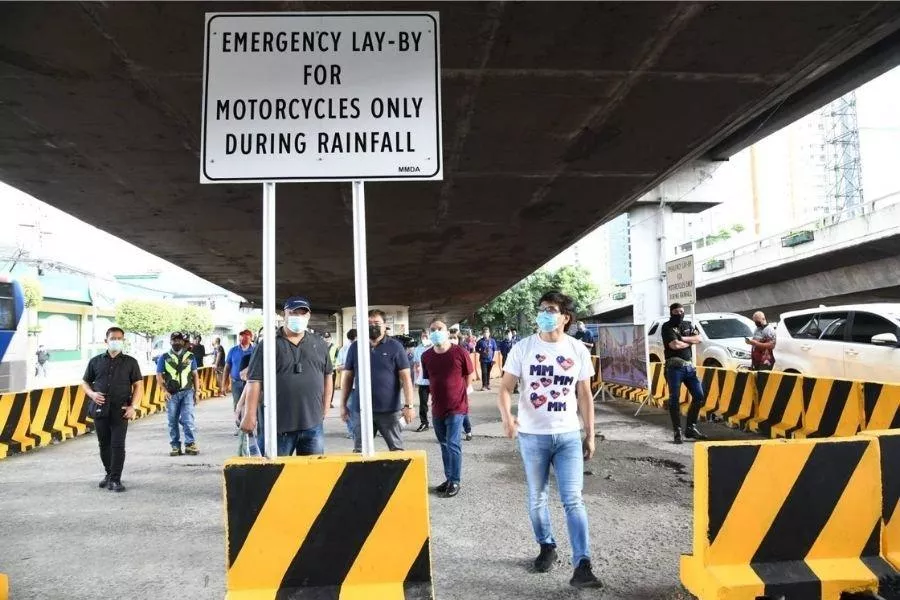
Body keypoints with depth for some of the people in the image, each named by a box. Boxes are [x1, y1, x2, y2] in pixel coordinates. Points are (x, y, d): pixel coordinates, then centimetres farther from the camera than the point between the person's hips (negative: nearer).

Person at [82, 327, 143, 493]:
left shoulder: (130, 362, 4)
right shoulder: (96, 361, 10)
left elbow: (138, 385, 3)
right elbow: (85, 382, 17)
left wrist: (133, 406, -8)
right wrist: (91, 394, -4)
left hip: (120, 411, -3)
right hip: (99, 409, 3)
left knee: (118, 445, -6)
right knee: (104, 444, 12)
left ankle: (115, 479, 0)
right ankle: (109, 473, 30)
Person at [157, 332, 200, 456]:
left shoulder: (190, 356, 10)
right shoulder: (164, 357, 6)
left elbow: (195, 375, 11)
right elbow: (159, 375, 4)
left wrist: (197, 391, 5)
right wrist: (165, 390, -7)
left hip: (187, 392, 0)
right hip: (171, 394, 0)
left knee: (188, 419, -7)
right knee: (173, 421, 5)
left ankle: (190, 444, -2)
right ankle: (175, 446, 12)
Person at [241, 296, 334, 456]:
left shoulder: (319, 344, 11)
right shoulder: (268, 345, -1)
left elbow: (327, 377, 16)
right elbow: (254, 381, -5)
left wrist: (324, 410, 11)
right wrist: (250, 415, -12)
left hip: (313, 424, 3)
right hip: (278, 425, -3)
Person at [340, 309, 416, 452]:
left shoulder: (395, 346, -2)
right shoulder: (355, 347, 6)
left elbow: (405, 377, -4)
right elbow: (348, 377, 11)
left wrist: (409, 405, -11)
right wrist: (343, 404, 9)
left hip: (390, 410, -2)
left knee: (397, 449, 7)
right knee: (360, 450, 10)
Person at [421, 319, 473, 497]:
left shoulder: (459, 353, -12)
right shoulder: (426, 356, -1)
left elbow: (468, 377, 1)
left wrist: (457, 394, 7)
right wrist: (440, 394, 12)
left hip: (456, 408, -5)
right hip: (437, 409, 5)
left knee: (453, 445, -5)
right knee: (444, 445, 15)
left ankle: (455, 482, 9)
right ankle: (448, 479, 28)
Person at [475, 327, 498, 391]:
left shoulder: (492, 341, 3)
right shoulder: (480, 341, -1)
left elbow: (495, 350, 7)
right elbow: (477, 350, 6)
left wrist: (493, 358, 0)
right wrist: (482, 352, -10)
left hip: (490, 359, 1)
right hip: (483, 359, -1)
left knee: (488, 373, 7)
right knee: (484, 372, -7)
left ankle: (488, 385, 19)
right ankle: (484, 386, 0)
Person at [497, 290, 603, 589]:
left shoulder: (578, 350, 0)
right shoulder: (522, 348, -4)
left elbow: (585, 396, 7)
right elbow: (506, 387, -5)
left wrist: (590, 435, 7)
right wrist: (506, 416, -25)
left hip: (568, 435, 0)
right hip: (532, 435, 0)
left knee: (573, 500, -4)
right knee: (537, 498, 13)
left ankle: (582, 566, -1)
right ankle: (547, 547, 35)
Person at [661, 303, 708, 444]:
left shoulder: (688, 325, 15)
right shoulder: (667, 327, -4)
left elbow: (698, 339, 2)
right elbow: (674, 345, -17)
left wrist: (682, 338, -10)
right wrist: (690, 341, -1)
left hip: (689, 366, 6)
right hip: (674, 367, -6)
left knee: (699, 396, 4)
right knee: (674, 399, -4)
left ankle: (690, 428, 16)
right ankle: (678, 431, 2)